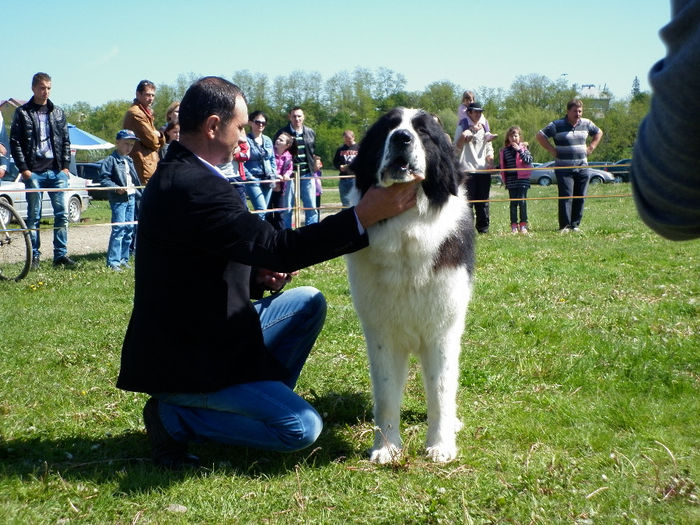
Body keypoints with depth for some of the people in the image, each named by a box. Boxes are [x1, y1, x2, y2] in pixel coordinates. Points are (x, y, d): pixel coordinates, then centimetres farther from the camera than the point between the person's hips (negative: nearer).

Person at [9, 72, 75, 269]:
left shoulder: (58, 113, 12)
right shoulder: (22, 113, 3)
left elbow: (66, 141, 14)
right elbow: (15, 142, 0)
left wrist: (65, 166, 4)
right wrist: (23, 168, -7)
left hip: (57, 171, 3)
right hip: (34, 172, -3)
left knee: (61, 214, 0)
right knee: (33, 216, 2)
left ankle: (61, 254, 5)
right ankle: (34, 256, 8)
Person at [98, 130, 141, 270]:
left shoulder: (130, 161, 17)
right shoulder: (111, 160, -8)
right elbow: (104, 178, -14)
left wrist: (139, 192, 20)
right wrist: (117, 188, -25)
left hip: (131, 198, 8)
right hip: (118, 199, -8)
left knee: (129, 229, 11)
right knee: (119, 229, -13)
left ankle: (123, 259, 19)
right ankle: (113, 262, -11)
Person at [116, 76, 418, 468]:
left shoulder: (177, 175, 8)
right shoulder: (193, 187, -26)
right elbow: (280, 247, -28)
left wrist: (257, 277, 0)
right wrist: (364, 216, -26)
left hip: (206, 332, 10)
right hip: (187, 362, -10)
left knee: (309, 302, 14)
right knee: (303, 427, -13)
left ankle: (263, 400, 17)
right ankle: (175, 418, -4)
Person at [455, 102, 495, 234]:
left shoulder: (484, 128, 18)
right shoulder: (463, 128, 4)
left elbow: (489, 147, 22)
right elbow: (457, 148, -2)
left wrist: (490, 160, 3)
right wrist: (463, 137, -22)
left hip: (484, 170, 4)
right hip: (468, 170, -4)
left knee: (483, 202, 5)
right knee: (467, 201, -8)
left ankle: (483, 228, 10)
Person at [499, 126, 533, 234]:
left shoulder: (523, 147, 1)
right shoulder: (504, 150, 10)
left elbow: (529, 160, -13)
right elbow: (502, 165, 20)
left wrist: (519, 150, -17)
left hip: (522, 179, -3)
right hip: (511, 179, 3)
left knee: (522, 201, -5)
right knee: (513, 202, 4)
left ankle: (523, 224, 3)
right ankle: (514, 225, 8)